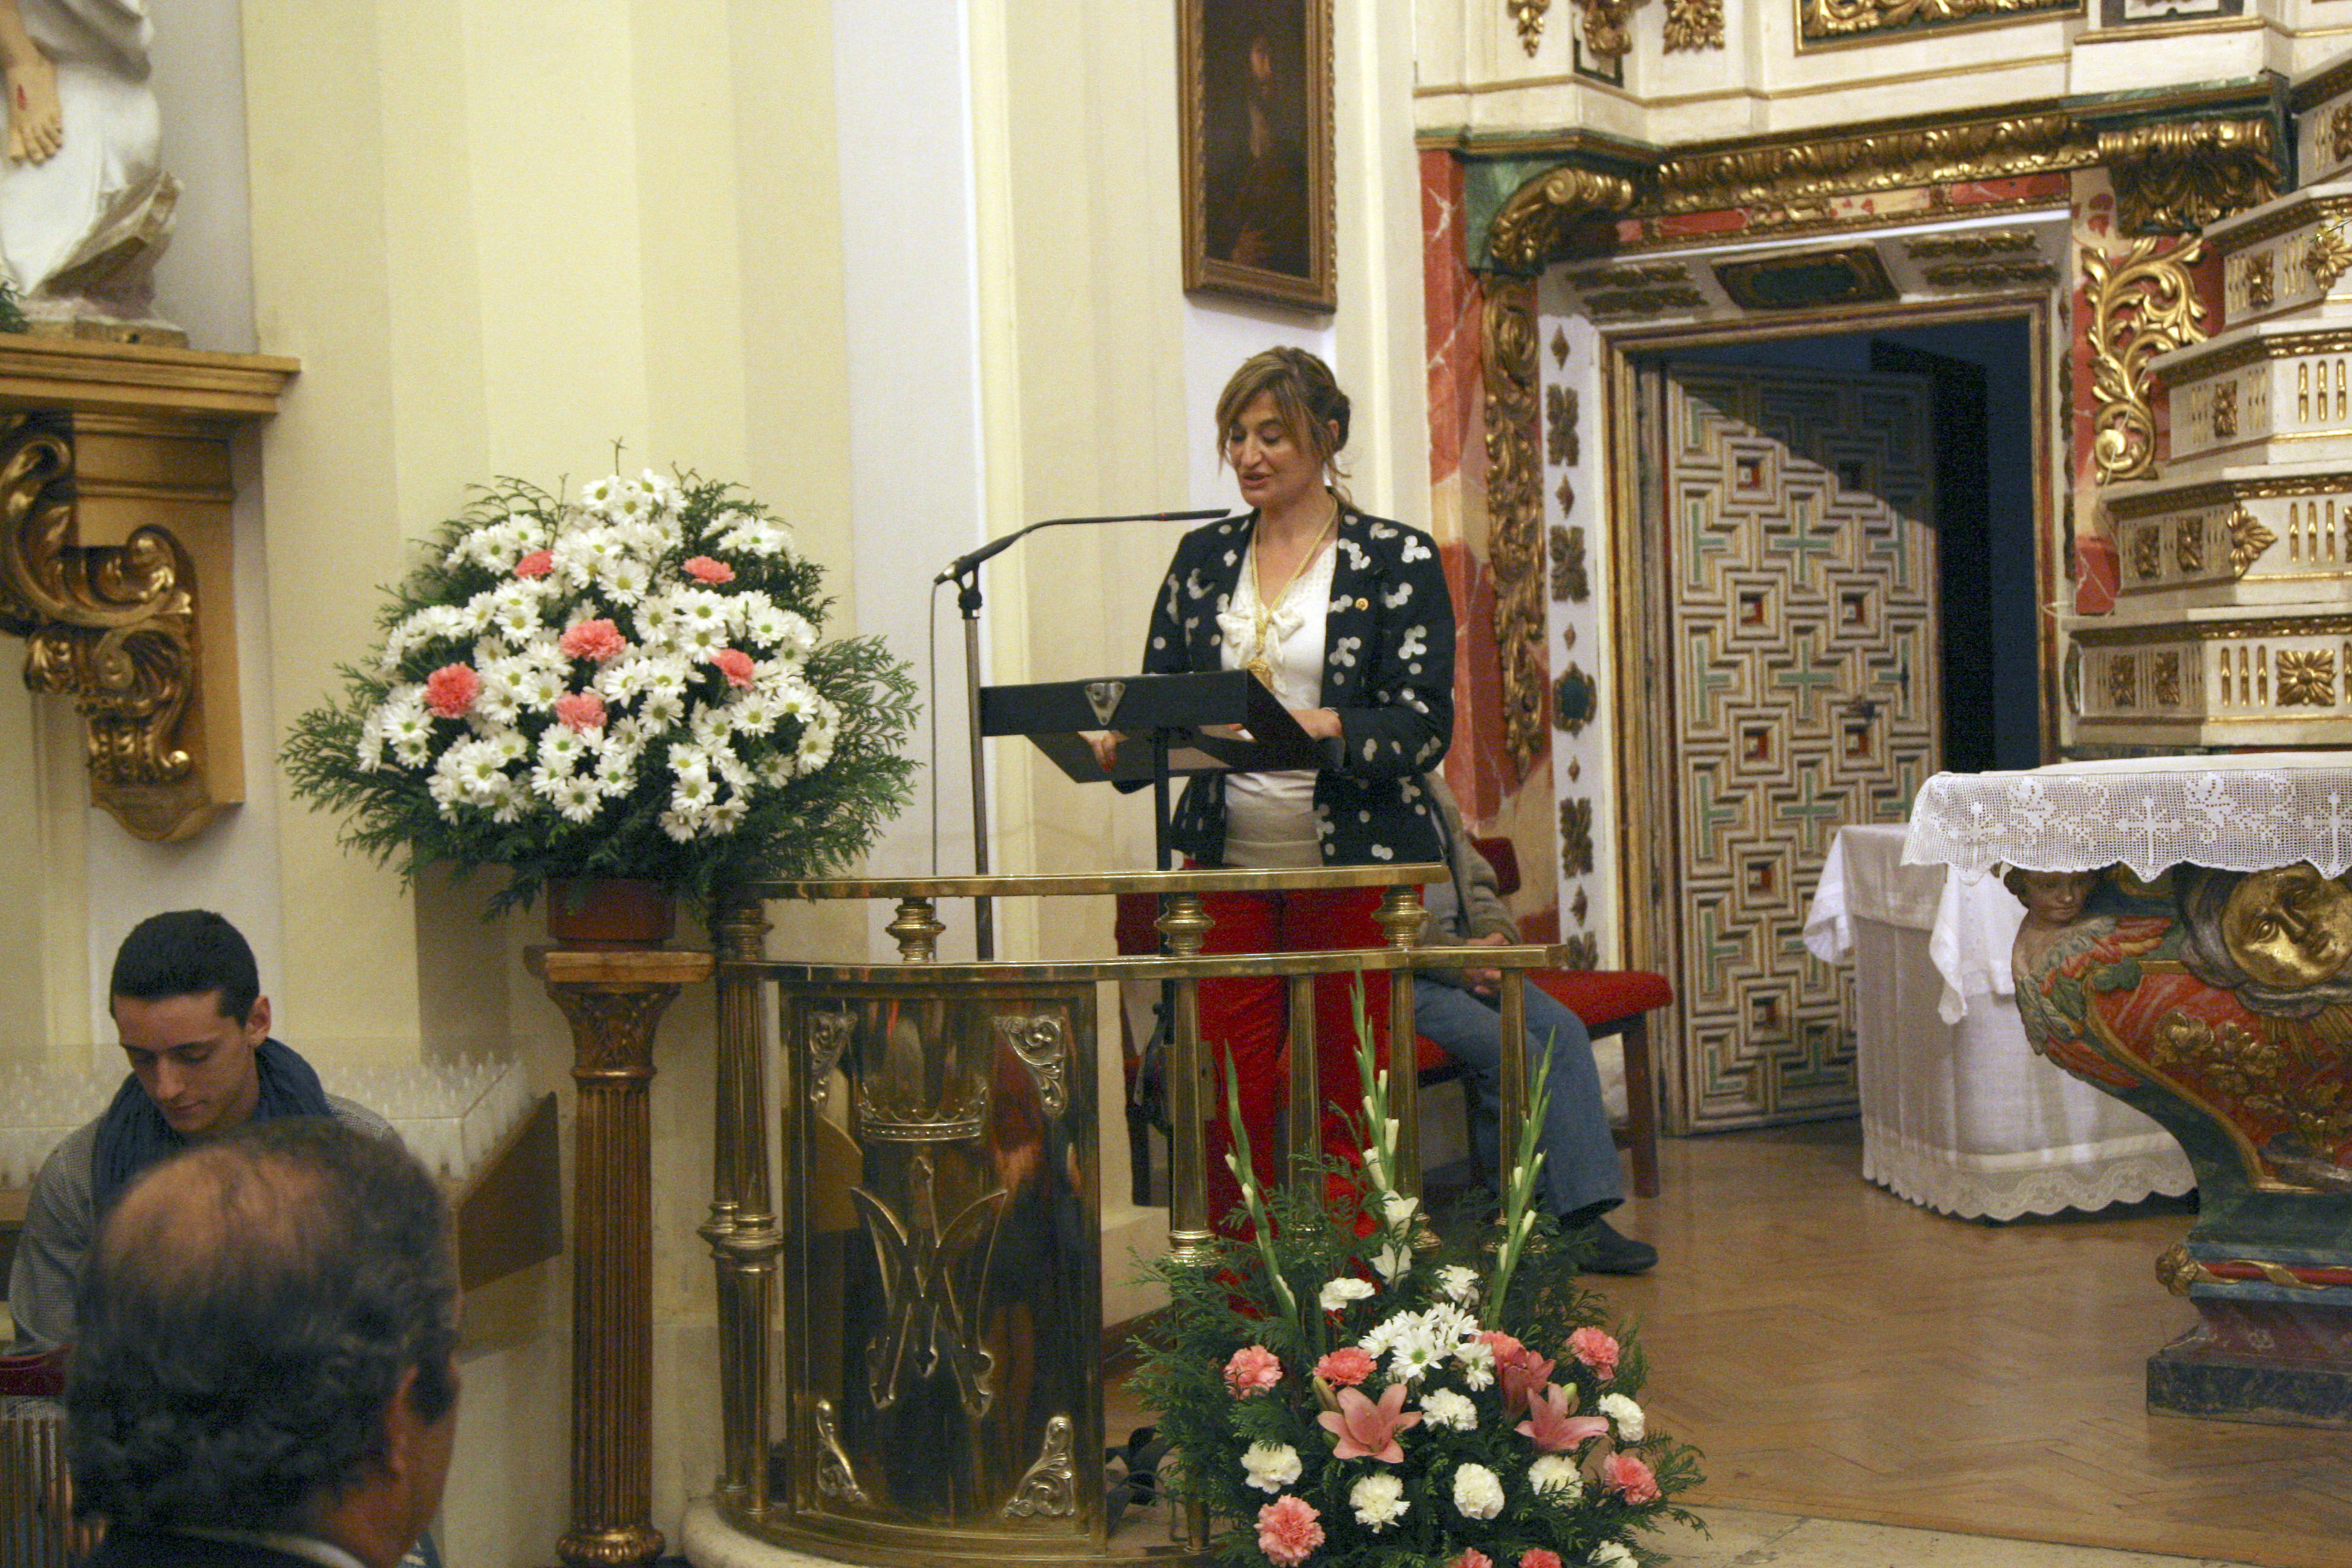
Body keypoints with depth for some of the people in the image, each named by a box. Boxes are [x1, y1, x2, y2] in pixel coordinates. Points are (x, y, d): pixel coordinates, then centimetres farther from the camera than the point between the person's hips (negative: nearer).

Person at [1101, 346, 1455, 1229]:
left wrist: (1322, 728, -25)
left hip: (1355, 863, -3)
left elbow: (1424, 728, -8)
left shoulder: (1398, 560, 0)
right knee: (1231, 1098, 0)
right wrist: (1124, 742, -11)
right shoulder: (1204, 558, 12)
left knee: (1351, 1101, 1)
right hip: (1227, 859, 3)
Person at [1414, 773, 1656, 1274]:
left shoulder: (1431, 786, 20)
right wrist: (1456, 954, -19)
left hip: (1465, 952, 9)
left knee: (1562, 1030, -13)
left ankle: (1585, 1211, -15)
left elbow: (1474, 875, 22)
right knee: (1517, 1051, -24)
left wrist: (1492, 932, 1)